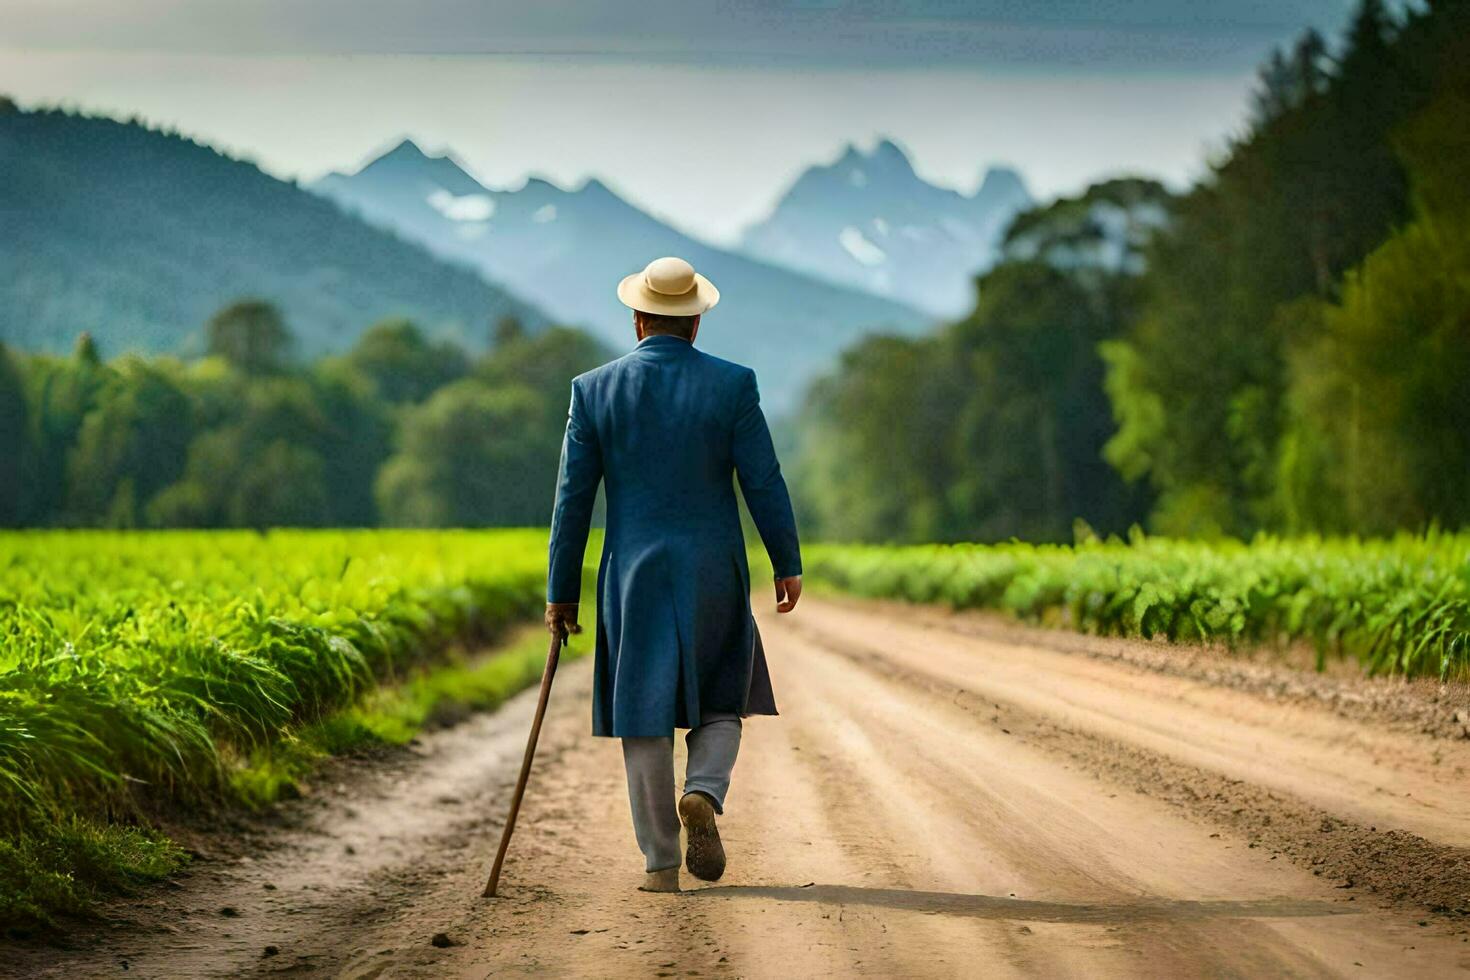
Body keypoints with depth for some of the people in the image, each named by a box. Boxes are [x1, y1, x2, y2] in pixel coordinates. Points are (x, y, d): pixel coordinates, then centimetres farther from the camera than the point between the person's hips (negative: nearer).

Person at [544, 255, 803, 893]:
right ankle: (702, 795, -11)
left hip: (633, 576, 1)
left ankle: (660, 865, 7)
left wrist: (561, 593, 6)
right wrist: (788, 566, 7)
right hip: (714, 576, 0)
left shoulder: (594, 390, -2)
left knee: (645, 720, 7)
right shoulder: (732, 384, -5)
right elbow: (764, 483, -4)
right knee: (722, 703, 17)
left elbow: (572, 500, 0)